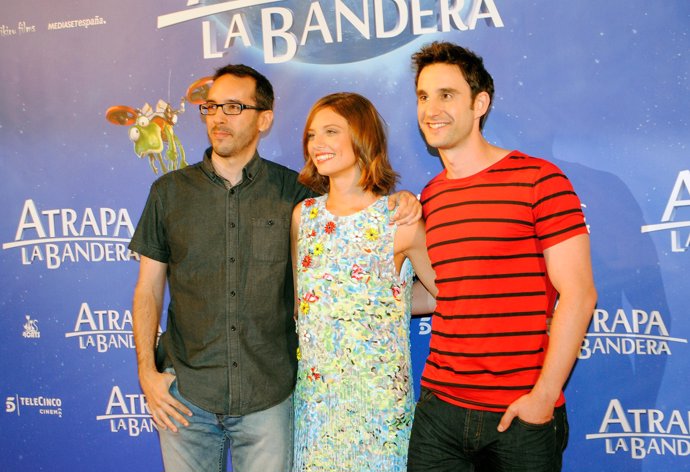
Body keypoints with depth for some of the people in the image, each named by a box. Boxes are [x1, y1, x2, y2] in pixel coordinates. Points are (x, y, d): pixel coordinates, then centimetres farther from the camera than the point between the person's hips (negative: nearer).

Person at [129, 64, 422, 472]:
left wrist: (401, 205, -11)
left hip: (269, 396, 0)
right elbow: (149, 288, 4)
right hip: (185, 394, 1)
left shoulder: (293, 191, -1)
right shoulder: (170, 191, 3)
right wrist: (147, 372, -3)